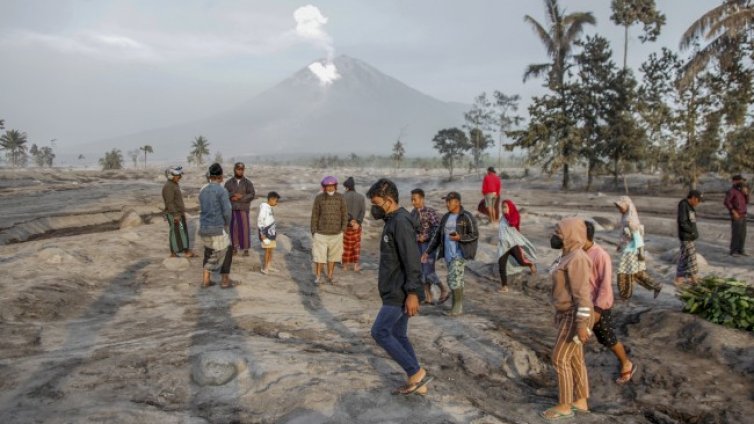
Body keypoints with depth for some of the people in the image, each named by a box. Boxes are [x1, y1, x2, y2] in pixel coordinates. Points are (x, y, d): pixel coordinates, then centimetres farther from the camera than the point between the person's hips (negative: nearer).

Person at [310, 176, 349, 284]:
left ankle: (330, 276, 25)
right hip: (321, 234, -1)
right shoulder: (318, 198, -6)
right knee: (319, 256, 0)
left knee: (332, 256, 10)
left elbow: (344, 214, 2)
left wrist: (343, 229, -5)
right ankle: (317, 276, 17)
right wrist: (314, 231, -4)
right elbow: (315, 215, -2)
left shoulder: (341, 198, -5)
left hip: (336, 234, 1)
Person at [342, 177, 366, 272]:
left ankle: (345, 264, 19)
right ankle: (356, 265, 12)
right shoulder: (360, 197, -2)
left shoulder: (343, 196, -10)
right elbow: (363, 211, -10)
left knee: (346, 244, 11)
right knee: (356, 244, 12)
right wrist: (358, 222, -16)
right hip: (357, 224, 2)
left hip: (345, 223, -2)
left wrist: (351, 220, -16)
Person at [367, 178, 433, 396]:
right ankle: (416, 382, 21)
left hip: (400, 293, -10)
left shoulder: (401, 222, -18)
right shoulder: (392, 221, 13)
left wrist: (412, 293, -25)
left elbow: (412, 260, -24)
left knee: (380, 332, -6)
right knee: (398, 335, 13)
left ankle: (417, 374, 1)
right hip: (394, 291, 10)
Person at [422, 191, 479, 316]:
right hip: (448, 254, 6)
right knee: (456, 280, 10)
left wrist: (459, 237, -24)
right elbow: (437, 236, 14)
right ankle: (458, 307, 19)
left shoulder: (467, 217, -8)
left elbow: (475, 235, -9)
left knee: (454, 279, -13)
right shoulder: (445, 217, 12)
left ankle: (457, 306, 0)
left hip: (460, 253, -6)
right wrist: (428, 252, 10)